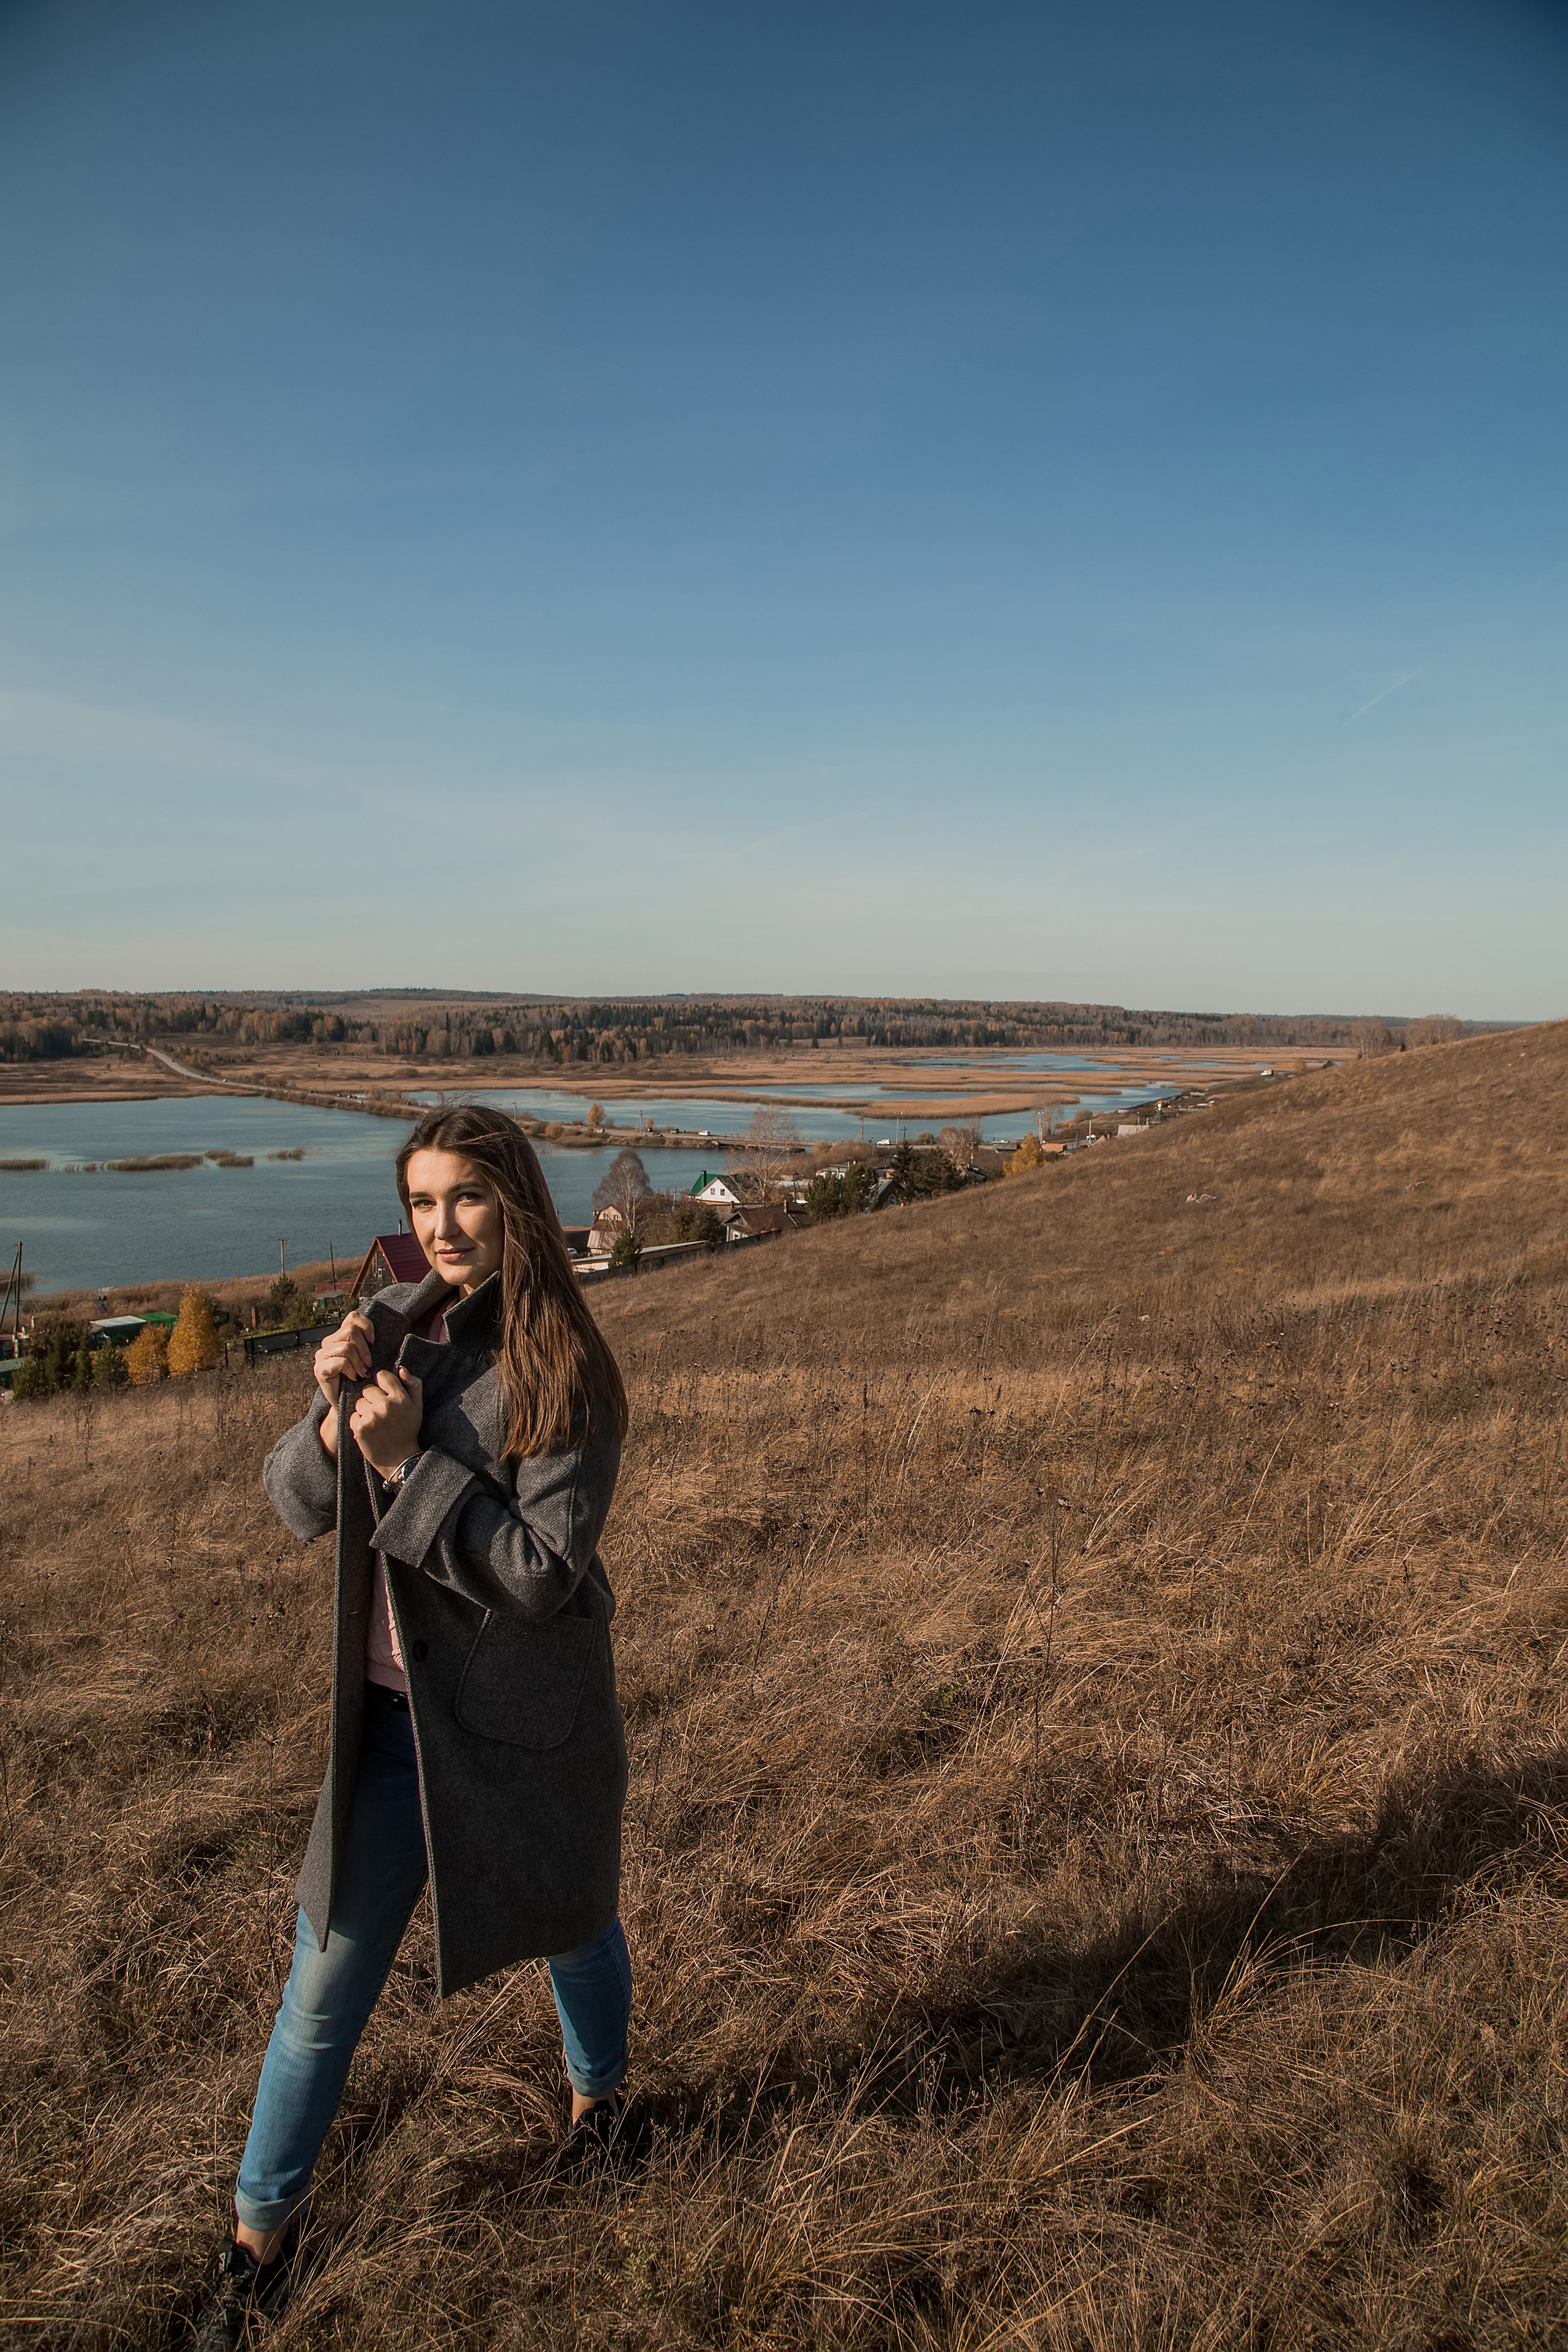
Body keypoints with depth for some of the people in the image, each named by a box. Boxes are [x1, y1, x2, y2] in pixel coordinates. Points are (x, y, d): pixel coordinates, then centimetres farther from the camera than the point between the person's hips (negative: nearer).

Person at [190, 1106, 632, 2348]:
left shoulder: (560, 1370, -20)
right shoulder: (393, 1324, -4)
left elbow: (543, 1574, -23)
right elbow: (297, 1502, -1)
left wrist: (407, 1462, -28)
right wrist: (334, 1409, -20)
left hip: (521, 1717, -3)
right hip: (390, 1710, 4)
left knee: (566, 1923, 23)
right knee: (327, 1981, 13)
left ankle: (599, 2087, 55)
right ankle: (262, 2232, 36)